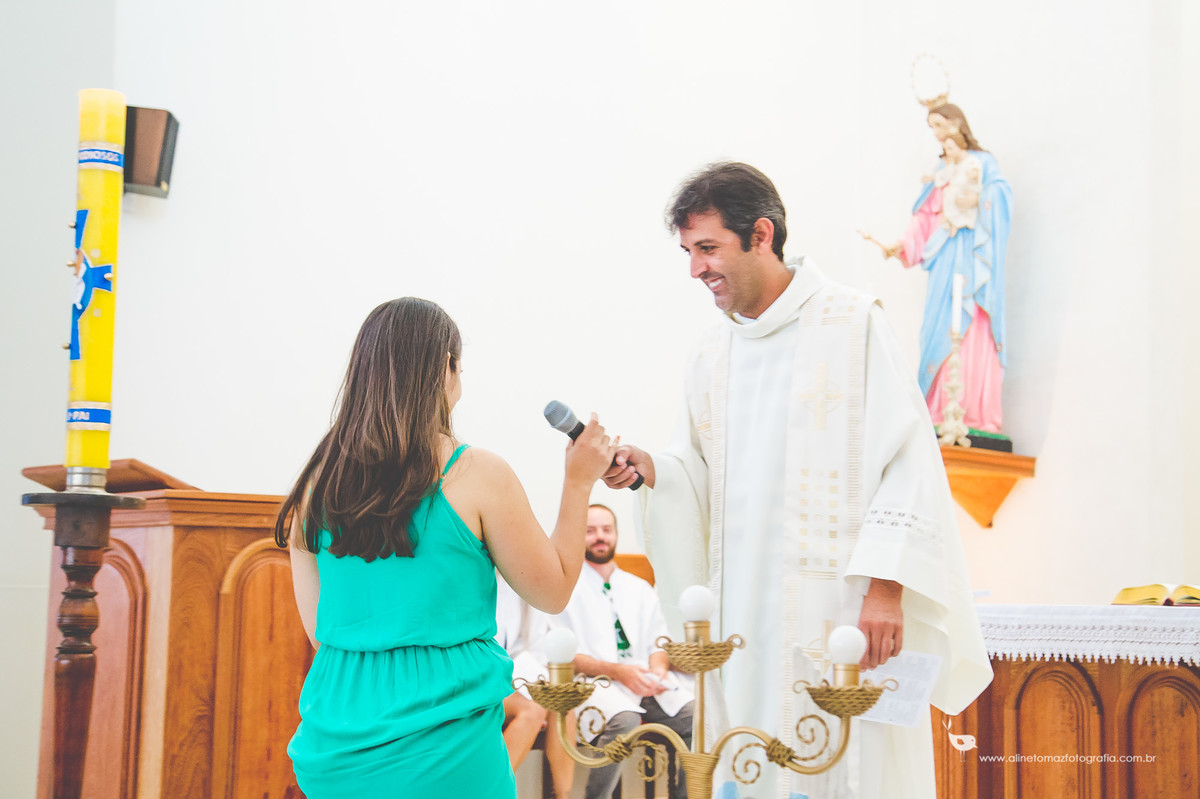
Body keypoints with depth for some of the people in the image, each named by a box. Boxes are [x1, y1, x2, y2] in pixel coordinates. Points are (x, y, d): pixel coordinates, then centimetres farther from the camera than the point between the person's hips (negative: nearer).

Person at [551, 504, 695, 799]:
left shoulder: (640, 589, 23)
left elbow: (658, 643, 17)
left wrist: (658, 667, -9)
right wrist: (617, 671, -17)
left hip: (644, 682, 5)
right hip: (593, 685, -5)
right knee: (624, 720, -38)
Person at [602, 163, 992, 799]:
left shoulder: (852, 323, -2)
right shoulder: (711, 354, 16)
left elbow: (907, 458, -8)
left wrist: (886, 586, -16)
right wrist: (651, 470, -4)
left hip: (842, 605, -5)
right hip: (745, 615, 5)